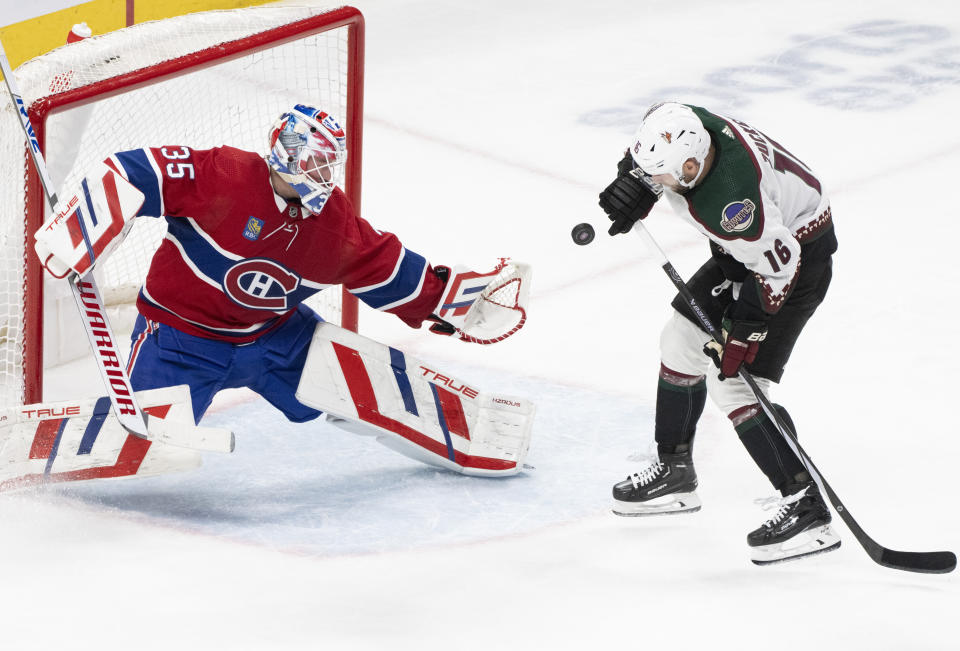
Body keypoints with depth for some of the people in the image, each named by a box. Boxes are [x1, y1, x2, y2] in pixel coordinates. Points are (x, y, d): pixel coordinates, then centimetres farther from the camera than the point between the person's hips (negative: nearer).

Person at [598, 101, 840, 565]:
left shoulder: (733, 202, -40)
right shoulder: (677, 127, -18)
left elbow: (776, 267, -30)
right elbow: (644, 162, 8)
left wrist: (744, 333, -25)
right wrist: (635, 187, -8)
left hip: (798, 254, -10)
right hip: (743, 250, 10)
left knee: (733, 382, -14)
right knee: (681, 339, 16)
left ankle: (806, 507, -15)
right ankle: (674, 473, 32)